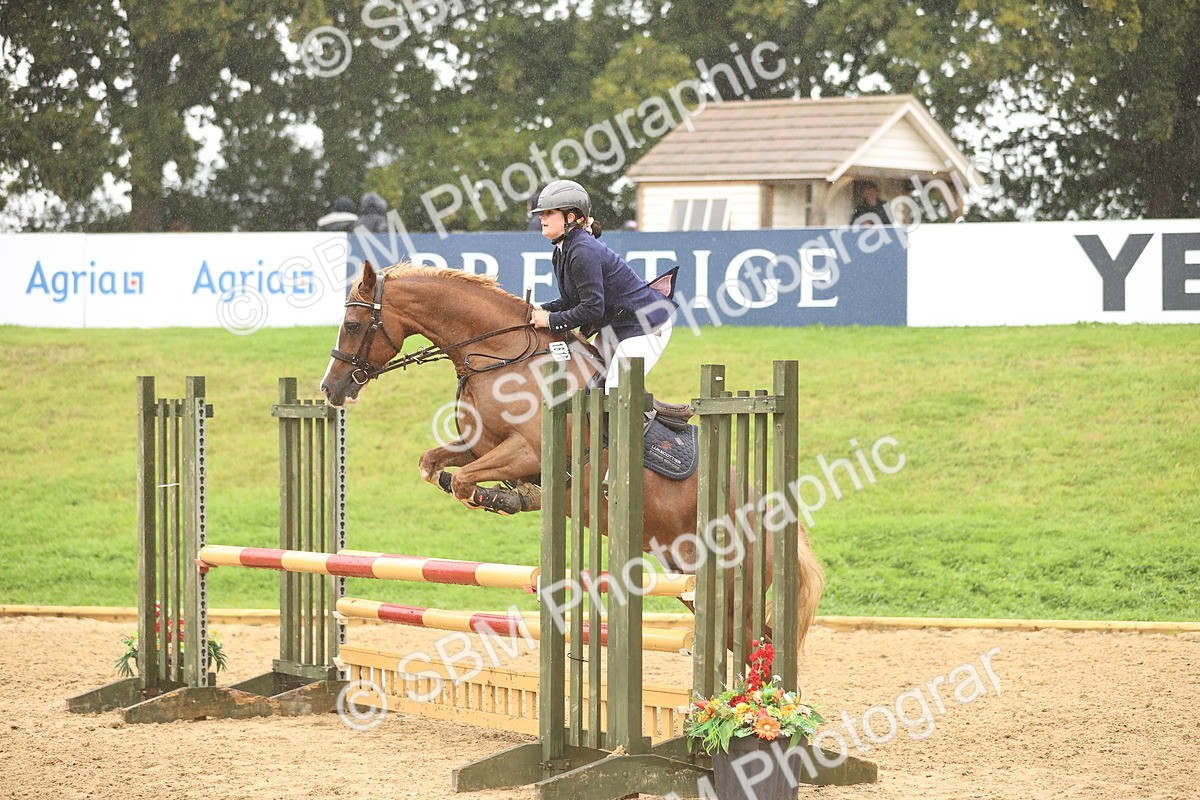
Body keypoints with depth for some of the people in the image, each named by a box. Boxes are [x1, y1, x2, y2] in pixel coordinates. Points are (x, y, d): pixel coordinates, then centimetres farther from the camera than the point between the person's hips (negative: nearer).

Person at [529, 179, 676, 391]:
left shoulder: (583, 252, -25)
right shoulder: (562, 251, 6)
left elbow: (592, 308, -27)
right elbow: (571, 301, 11)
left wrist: (551, 320, -19)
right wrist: (542, 310, -5)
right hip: (615, 329, 11)